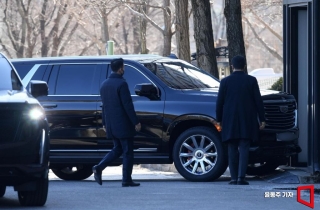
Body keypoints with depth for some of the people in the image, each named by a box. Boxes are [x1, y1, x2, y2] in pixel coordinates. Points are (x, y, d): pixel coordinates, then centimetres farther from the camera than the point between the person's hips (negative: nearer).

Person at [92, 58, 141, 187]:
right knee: (127, 151, 1)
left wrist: (105, 123, 21)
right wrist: (136, 122, -12)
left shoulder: (104, 84, 10)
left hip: (111, 125, 8)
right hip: (123, 125, -8)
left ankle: (99, 168, 0)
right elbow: (128, 105, -16)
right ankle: (126, 180, 2)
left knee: (117, 149, 17)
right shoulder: (121, 83, -14)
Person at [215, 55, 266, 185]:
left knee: (232, 150, 7)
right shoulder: (251, 81, -1)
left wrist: (219, 120, 10)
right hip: (247, 121, 0)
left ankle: (234, 178, 4)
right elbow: (258, 101, 0)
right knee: (244, 149, -2)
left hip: (230, 122, 0)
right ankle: (241, 178, -11)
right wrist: (262, 119, 6)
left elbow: (219, 102, 1)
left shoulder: (225, 81, 0)